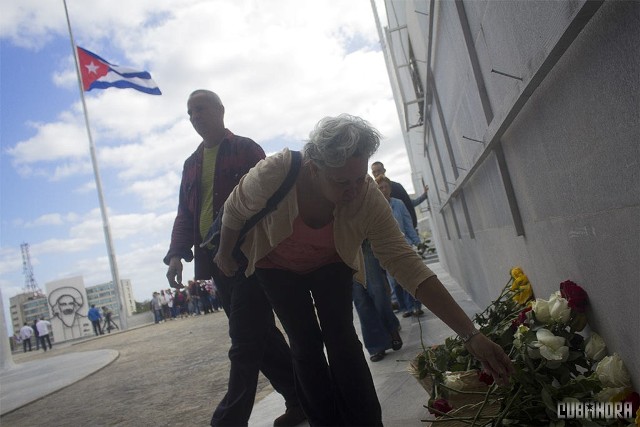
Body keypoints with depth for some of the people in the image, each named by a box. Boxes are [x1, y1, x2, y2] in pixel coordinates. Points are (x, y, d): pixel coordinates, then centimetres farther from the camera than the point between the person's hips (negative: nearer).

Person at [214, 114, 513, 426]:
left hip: (330, 262, 1)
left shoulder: (368, 197, -32)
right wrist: (225, 255, 0)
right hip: (277, 265, 0)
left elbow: (406, 264, -33)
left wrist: (471, 335, -37)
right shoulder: (273, 174, -37)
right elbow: (234, 211, -16)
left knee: (341, 337, -10)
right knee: (305, 344, -4)